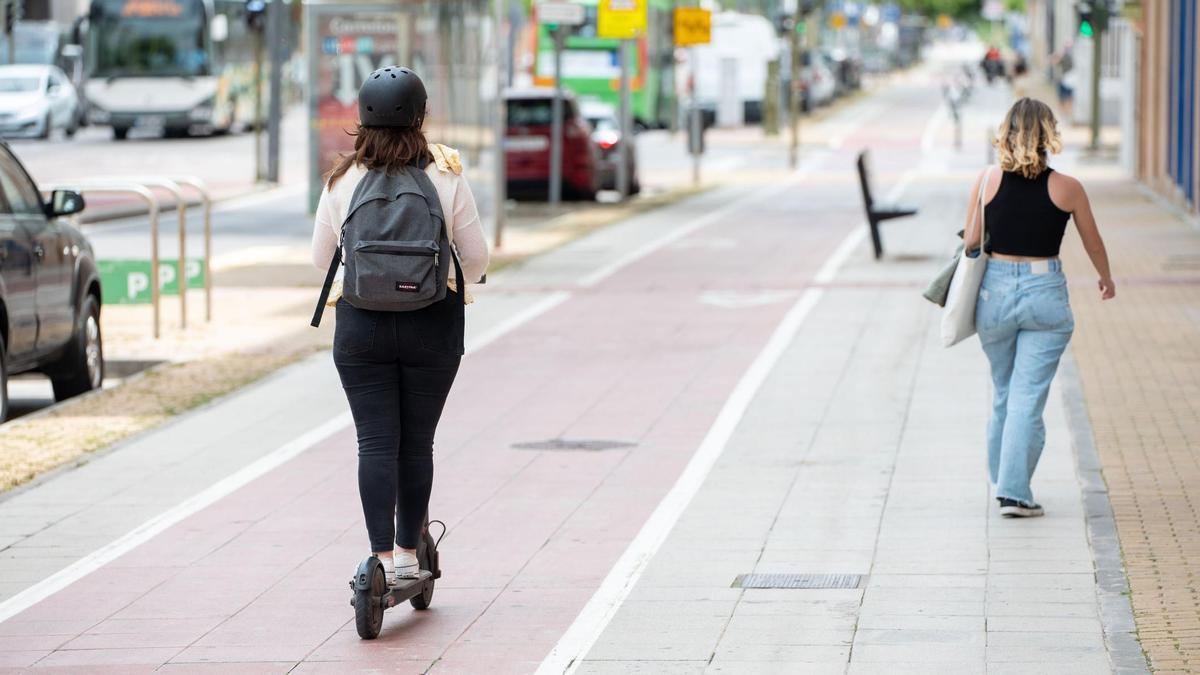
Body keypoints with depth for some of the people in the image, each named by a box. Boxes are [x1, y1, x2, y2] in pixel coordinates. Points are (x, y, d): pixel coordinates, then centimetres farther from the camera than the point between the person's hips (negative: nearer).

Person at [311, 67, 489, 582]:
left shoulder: (342, 181, -2)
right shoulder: (447, 177, -5)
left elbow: (321, 257, 9)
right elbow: (476, 258, 1)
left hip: (360, 323, 0)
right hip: (432, 326, 0)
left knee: (376, 443, 2)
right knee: (417, 444, 9)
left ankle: (382, 558, -6)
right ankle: (409, 554, 16)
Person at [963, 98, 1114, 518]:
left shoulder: (987, 182, -4)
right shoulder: (1067, 189, -6)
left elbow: (970, 242, -1)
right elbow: (1094, 245, 8)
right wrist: (1106, 279, 27)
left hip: (995, 291, 2)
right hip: (1045, 293, -2)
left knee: (1003, 392, 19)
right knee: (1028, 397, 0)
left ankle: (1002, 481, 31)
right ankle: (1014, 493, -4)